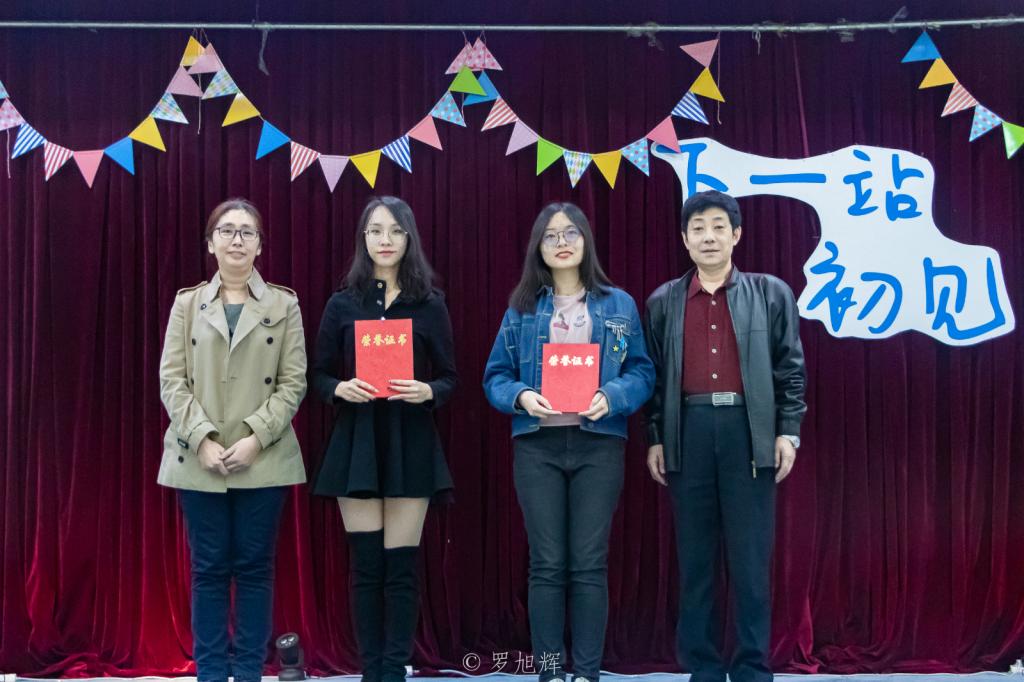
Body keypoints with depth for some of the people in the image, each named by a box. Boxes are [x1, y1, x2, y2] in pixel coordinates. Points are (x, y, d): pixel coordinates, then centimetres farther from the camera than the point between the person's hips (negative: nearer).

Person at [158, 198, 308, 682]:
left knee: (255, 567, 4)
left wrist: (256, 437, -13)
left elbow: (293, 382, -1)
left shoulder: (284, 305, 5)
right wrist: (203, 439, -12)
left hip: (263, 458, -1)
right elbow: (171, 379, 1)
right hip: (198, 459, 1)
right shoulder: (187, 303, 8)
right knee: (209, 568, 5)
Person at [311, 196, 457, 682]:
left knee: (401, 564, 1)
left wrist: (427, 392, -17)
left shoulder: (430, 305, 3)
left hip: (410, 443, -1)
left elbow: (450, 377, 4)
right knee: (365, 564, 4)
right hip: (357, 441, 1)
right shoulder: (342, 304, 4)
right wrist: (340, 388, -15)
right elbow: (318, 374, 6)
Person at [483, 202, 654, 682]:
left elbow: (642, 372, 3)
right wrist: (520, 396, -14)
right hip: (537, 446, 1)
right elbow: (495, 375, 6)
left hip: (599, 444, 0)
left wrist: (612, 397, -16)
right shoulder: (522, 307, 7)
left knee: (589, 563, 2)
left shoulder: (619, 305, 6)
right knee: (546, 563, 4)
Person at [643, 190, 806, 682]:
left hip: (749, 431, -1)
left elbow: (790, 368, 5)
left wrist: (788, 432, -2)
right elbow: (655, 375, 11)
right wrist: (654, 439, 6)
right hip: (689, 432, 2)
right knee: (694, 560, 6)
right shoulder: (664, 302, 11)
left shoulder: (771, 294, 7)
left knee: (750, 561, 1)